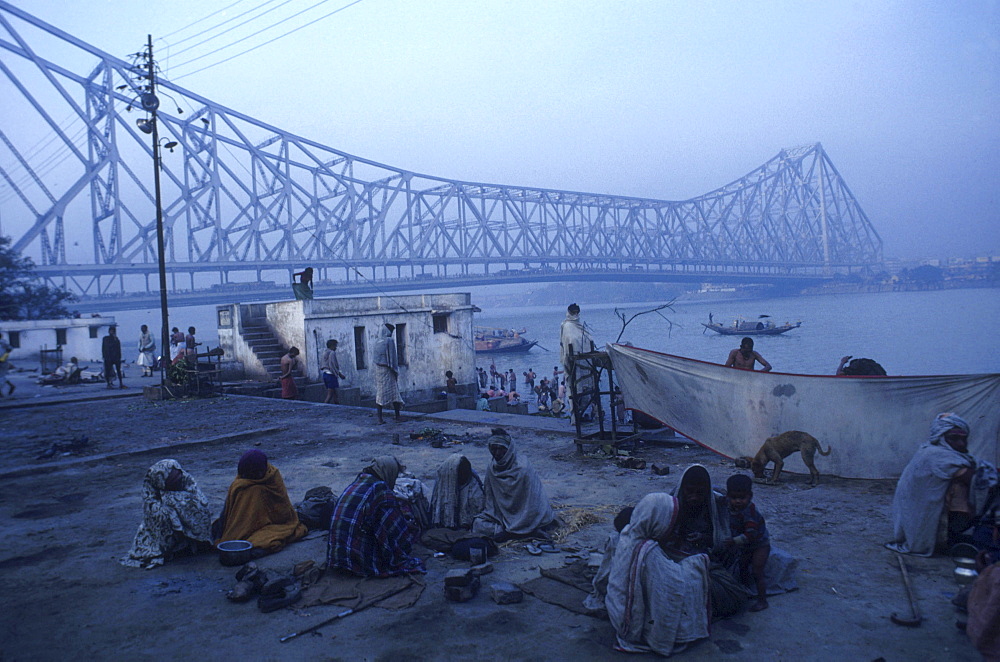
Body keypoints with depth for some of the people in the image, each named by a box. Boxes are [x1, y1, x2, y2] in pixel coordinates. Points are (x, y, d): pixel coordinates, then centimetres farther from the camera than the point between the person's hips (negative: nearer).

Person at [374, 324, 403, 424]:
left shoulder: (378, 341, 12)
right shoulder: (390, 340, -9)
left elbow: (377, 357, 15)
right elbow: (392, 356, -12)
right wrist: (395, 370, -7)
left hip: (378, 369, 6)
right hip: (387, 370, -6)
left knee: (380, 392, 4)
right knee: (394, 392, 2)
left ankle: (380, 418, 1)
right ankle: (397, 416, 7)